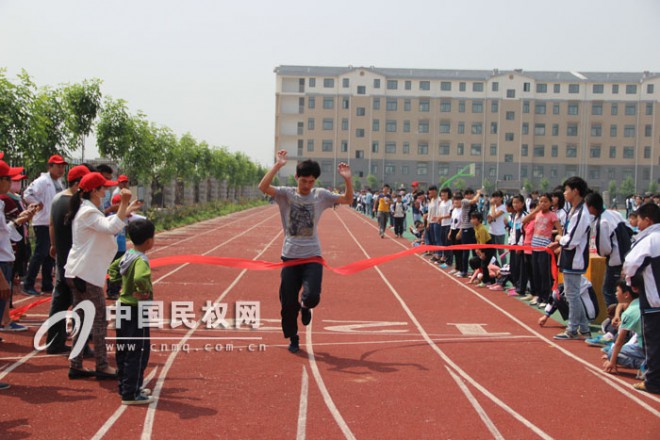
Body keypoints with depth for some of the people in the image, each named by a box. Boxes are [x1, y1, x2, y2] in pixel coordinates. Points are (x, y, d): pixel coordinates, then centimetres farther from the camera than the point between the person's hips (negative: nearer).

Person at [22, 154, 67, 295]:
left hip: (55, 224, 9)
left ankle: (47, 285, 20)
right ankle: (28, 285, -3)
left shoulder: (58, 182, 14)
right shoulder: (42, 181, -13)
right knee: (40, 253, -9)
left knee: (50, 255, 12)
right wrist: (38, 204, -16)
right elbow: (27, 194, -22)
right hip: (43, 223, -9)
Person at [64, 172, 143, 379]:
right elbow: (112, 227, -30)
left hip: (77, 273, 10)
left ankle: (76, 366, 16)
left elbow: (107, 224, 28)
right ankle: (102, 367, 4)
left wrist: (127, 210, 23)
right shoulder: (88, 212, -15)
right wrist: (124, 204, -29)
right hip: (87, 274, -10)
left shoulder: (87, 210, 16)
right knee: (99, 319, -2)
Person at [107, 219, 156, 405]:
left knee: (124, 350, 16)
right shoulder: (141, 260, -22)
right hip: (137, 310, -9)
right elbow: (140, 278, -41)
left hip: (124, 307, 9)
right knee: (138, 352, -1)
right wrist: (145, 291, -23)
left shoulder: (127, 255, 5)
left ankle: (125, 387, 29)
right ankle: (130, 394, 4)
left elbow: (112, 268, 21)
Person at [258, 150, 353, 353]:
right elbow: (263, 187, -19)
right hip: (290, 256, 0)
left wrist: (347, 179, -16)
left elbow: (347, 200, 0)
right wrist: (278, 165, -27)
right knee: (288, 302, 5)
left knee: (312, 296, -18)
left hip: (312, 256, 0)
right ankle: (293, 339, 27)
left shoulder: (320, 195, 2)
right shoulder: (286, 194, -3)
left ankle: (305, 307, 20)